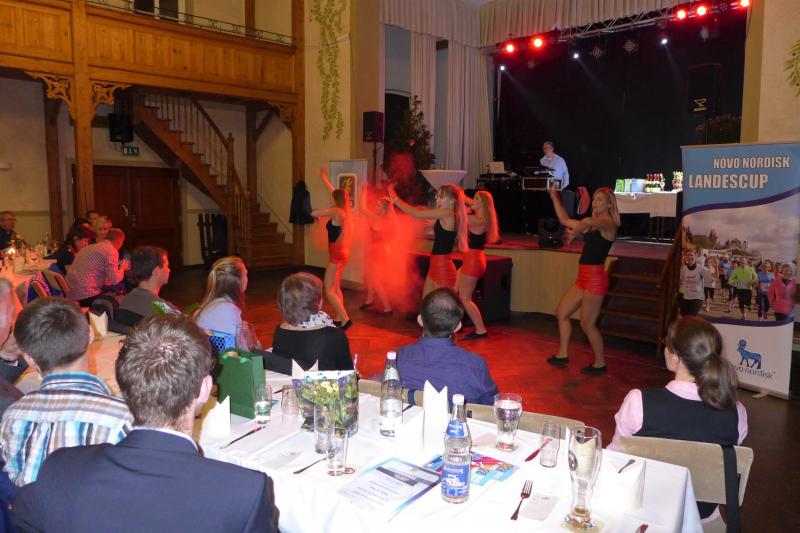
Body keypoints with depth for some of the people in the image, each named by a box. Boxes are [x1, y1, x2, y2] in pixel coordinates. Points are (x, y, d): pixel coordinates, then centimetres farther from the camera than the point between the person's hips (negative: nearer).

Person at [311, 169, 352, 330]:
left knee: (329, 291, -7)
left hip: (337, 254, -9)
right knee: (336, 288, 16)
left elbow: (313, 213, -15)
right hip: (342, 252, 9)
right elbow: (336, 193, 23)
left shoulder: (335, 211, -16)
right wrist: (324, 178, 31)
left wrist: (319, 213, 7)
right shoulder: (343, 210, 7)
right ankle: (340, 319, 20)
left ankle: (345, 319, -11)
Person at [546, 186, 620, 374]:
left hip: (596, 277, -9)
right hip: (584, 276, 9)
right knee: (561, 313, 13)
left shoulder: (609, 224, -11)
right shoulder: (592, 224, 15)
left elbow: (588, 221, -34)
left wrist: (575, 233, -19)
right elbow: (565, 220, 20)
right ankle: (562, 355, 24)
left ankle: (600, 364, 15)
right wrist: (555, 198, 17)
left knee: (587, 324, -2)